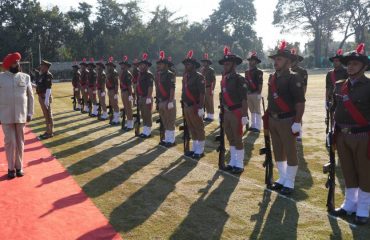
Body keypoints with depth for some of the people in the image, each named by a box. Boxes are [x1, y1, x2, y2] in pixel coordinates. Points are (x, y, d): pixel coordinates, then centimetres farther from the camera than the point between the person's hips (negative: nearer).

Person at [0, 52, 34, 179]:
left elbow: (30, 96, 8)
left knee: (20, 142, 8)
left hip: (21, 115, 2)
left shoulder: (25, 77, 6)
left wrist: (30, 113, 3)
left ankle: (19, 167, 18)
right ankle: (11, 168, 9)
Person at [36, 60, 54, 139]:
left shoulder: (48, 75, -17)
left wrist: (47, 99, -25)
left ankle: (50, 132, 2)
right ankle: (49, 131, 22)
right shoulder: (42, 75, 13)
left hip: (45, 97, -10)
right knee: (46, 115, 15)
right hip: (41, 97, 10)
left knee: (48, 115, -4)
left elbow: (48, 88, -22)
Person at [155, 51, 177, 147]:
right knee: (164, 122, 14)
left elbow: (172, 89, -18)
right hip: (161, 102, 8)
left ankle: (171, 140, 6)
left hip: (168, 102, -8)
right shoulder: (158, 75, 12)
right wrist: (158, 101, 16)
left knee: (170, 122, -1)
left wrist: (170, 102, -22)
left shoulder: (170, 75, -12)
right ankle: (167, 139, 23)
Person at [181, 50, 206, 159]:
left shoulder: (199, 77, -13)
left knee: (199, 129, 0)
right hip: (187, 107, 8)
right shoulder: (185, 77, 12)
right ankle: (194, 149, 25)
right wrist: (184, 104, 17)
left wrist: (200, 108, -22)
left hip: (195, 107, -8)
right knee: (191, 129, 14)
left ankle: (200, 151, 8)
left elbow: (202, 93, -18)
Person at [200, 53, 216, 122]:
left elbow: (214, 80, -12)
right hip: (203, 88, 7)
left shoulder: (211, 70, -9)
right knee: (205, 103, 10)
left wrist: (212, 89, -17)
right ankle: (208, 116, 19)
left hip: (209, 88, -7)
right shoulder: (202, 70, 12)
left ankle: (211, 116, 5)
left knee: (210, 103, -1)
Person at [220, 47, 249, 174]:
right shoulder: (224, 79, 10)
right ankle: (233, 162, 26)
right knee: (230, 138, 14)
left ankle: (239, 165, 9)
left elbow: (244, 99, -16)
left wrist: (244, 115, -20)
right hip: (227, 112, 8)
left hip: (236, 112, -8)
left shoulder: (239, 79, -13)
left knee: (238, 139, -1)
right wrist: (223, 111, 15)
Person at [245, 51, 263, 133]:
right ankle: (253, 125, 20)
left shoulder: (259, 72, -8)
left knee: (257, 111, -2)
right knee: (252, 111, 12)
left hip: (255, 94, -7)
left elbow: (260, 84, -13)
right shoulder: (247, 72, 12)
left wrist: (259, 94, -19)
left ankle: (258, 127, 1)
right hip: (248, 94, 7)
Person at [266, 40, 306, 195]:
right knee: (278, 152, 15)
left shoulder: (294, 79, -13)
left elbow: (300, 102, -17)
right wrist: (268, 117, 16)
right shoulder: (272, 78, 10)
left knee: (290, 152, 2)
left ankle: (289, 184, 13)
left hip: (287, 121, -7)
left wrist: (297, 122, -20)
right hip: (273, 120, 8)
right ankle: (282, 179, 30)